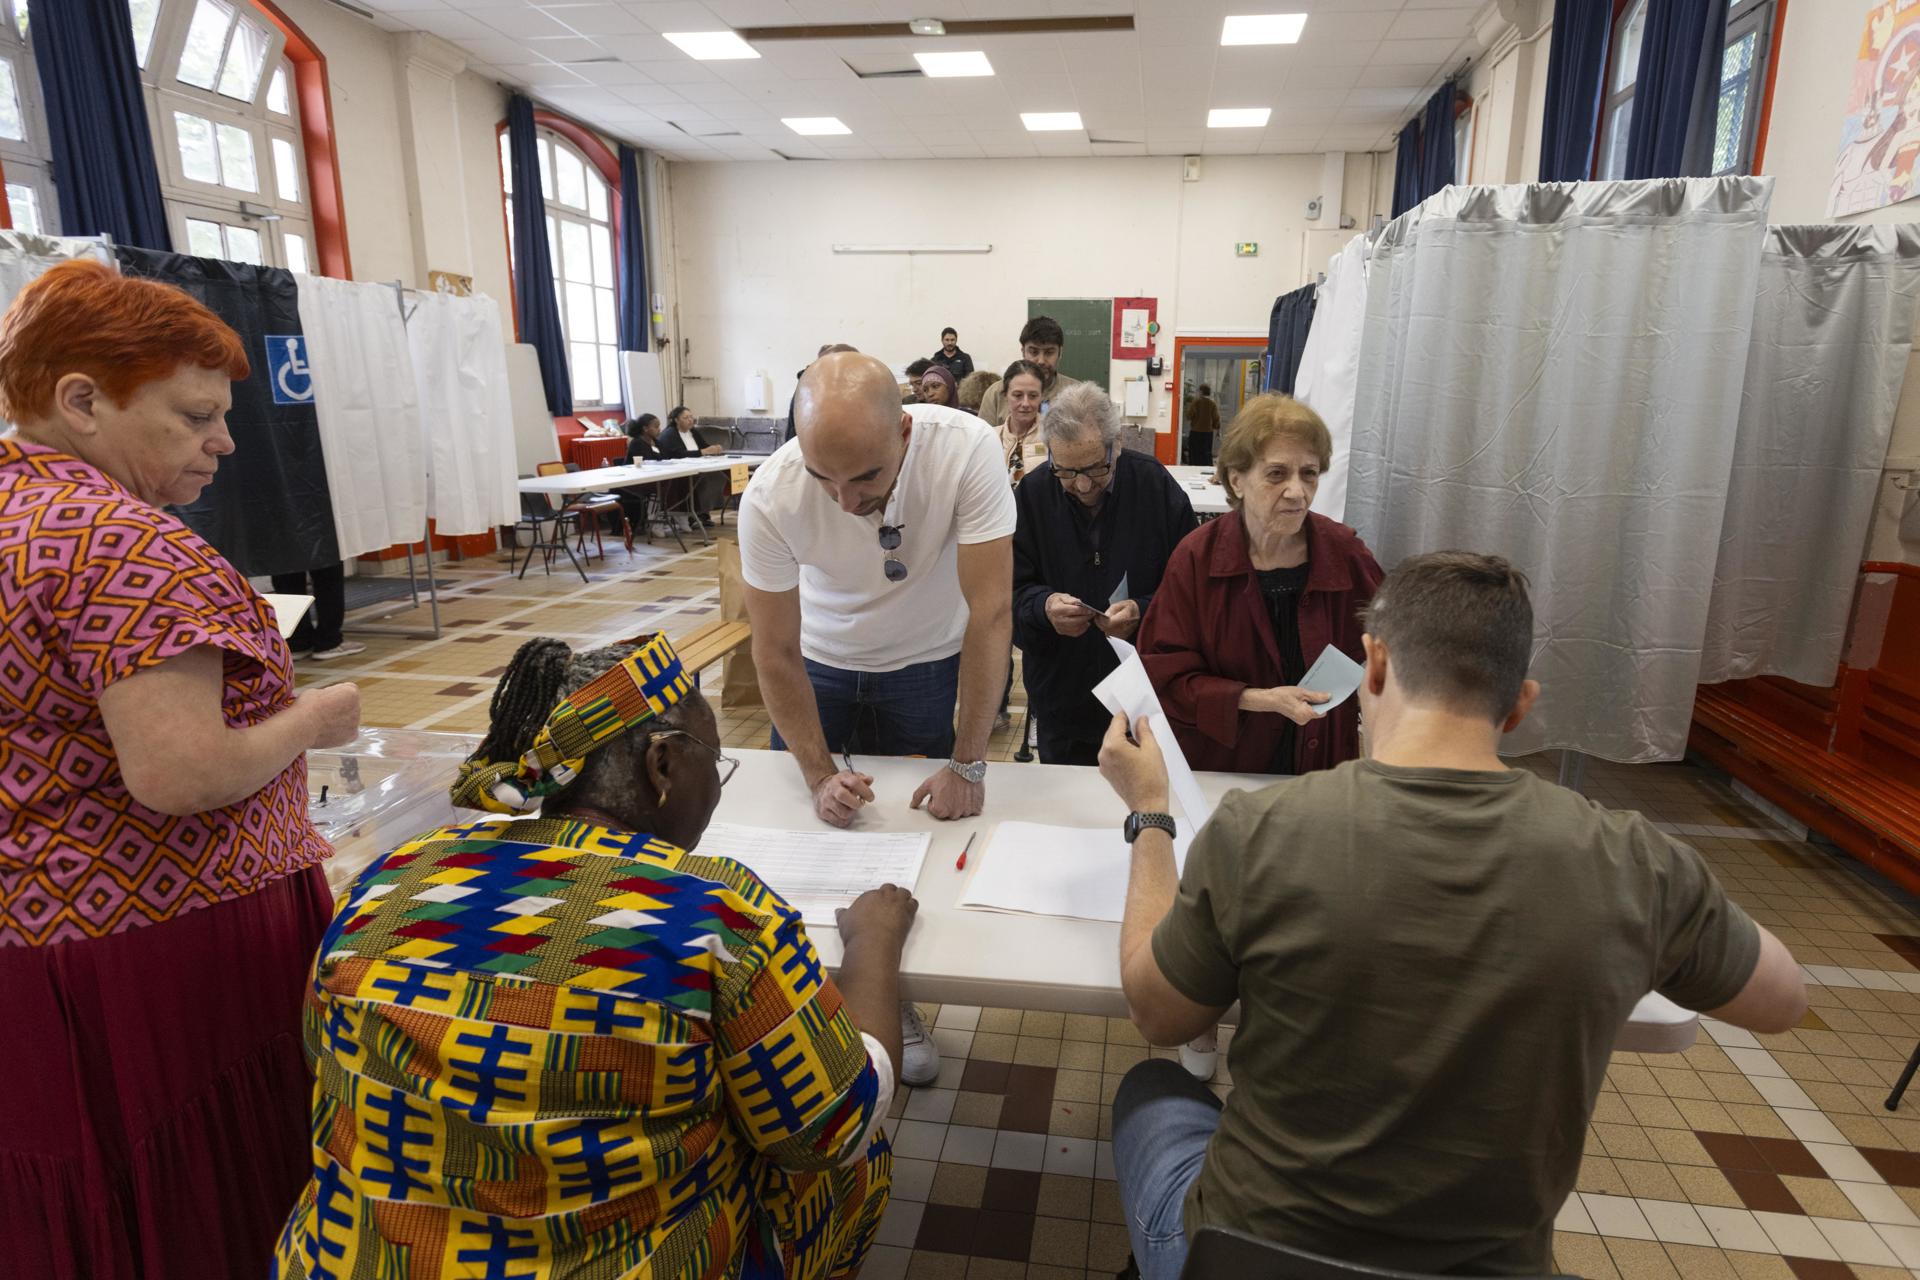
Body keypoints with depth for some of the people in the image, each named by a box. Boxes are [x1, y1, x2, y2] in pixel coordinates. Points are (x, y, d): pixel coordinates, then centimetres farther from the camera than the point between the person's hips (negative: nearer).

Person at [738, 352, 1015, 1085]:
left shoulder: (965, 449, -33)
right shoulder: (771, 497, -29)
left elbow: (991, 611, -29)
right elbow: (776, 653, -18)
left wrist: (968, 764, -27)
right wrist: (820, 773, -25)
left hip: (930, 668, 0)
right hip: (821, 669, 1)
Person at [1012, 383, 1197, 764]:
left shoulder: (1157, 486, -9)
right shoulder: (1032, 494, -6)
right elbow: (1011, 590, -2)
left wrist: (1143, 611, -22)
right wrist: (1044, 606, -23)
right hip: (1061, 696, 1)